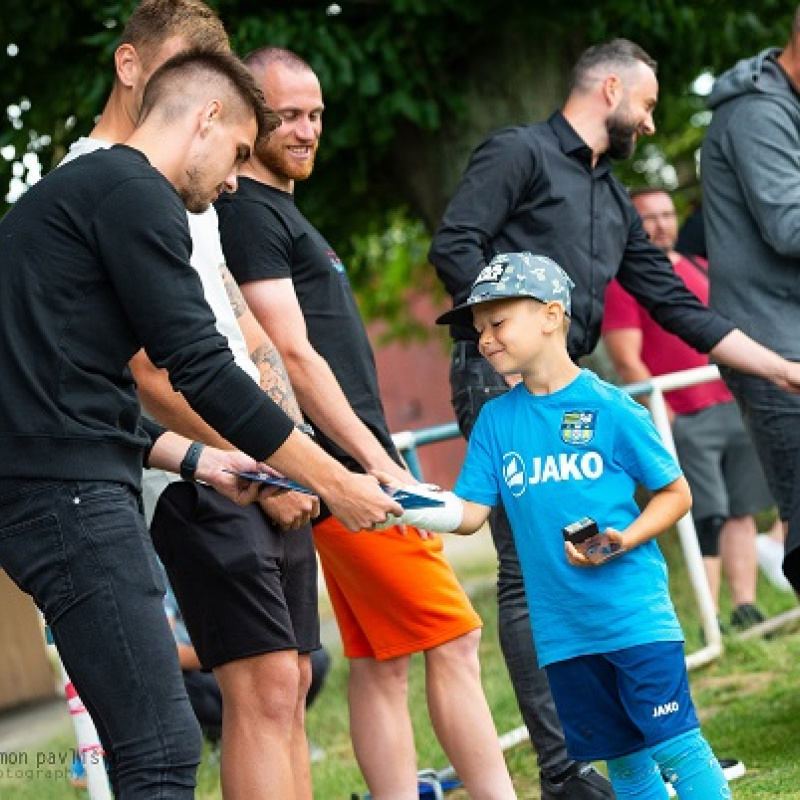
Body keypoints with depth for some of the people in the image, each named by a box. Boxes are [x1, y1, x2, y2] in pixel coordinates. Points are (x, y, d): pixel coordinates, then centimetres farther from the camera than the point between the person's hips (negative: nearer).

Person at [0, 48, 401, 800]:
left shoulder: (74, 190, 25)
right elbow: (203, 370, -12)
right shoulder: (134, 193, -7)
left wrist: (192, 458, 20)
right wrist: (336, 484, -5)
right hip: (71, 492, -11)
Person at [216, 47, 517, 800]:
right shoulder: (249, 214, -11)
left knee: (380, 663, 8)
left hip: (350, 473, 10)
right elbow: (292, 356, -18)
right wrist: (382, 464, -19)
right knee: (453, 640, -9)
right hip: (342, 470, -10)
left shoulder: (276, 209, 21)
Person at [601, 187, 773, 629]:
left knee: (742, 513, 4)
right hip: (685, 421, -6)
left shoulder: (702, 270, 19)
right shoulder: (623, 283, -1)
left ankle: (746, 610, 7)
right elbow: (626, 362, -9)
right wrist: (662, 414, -16)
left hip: (736, 407, 6)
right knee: (708, 520, -10)